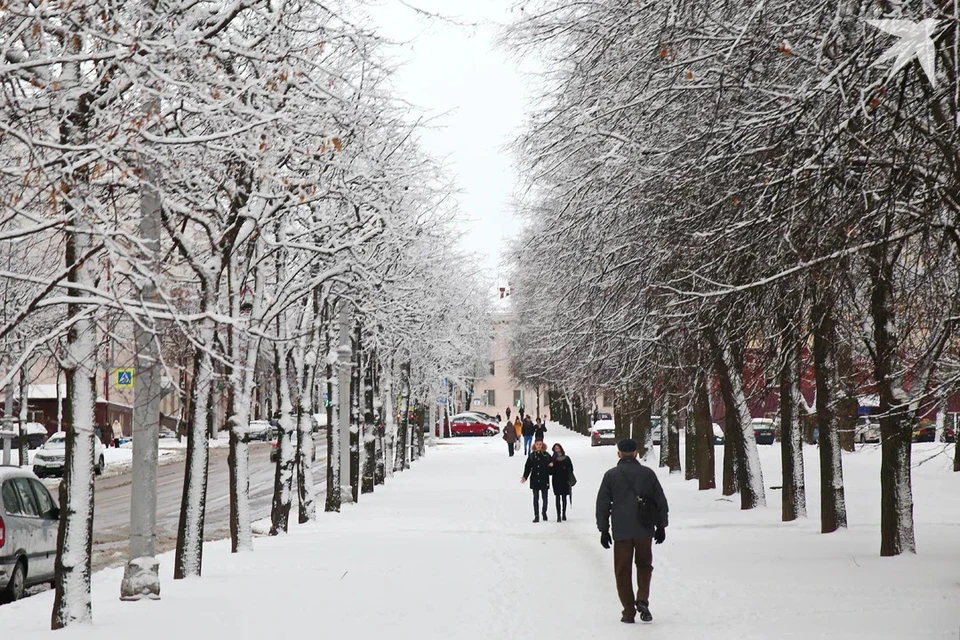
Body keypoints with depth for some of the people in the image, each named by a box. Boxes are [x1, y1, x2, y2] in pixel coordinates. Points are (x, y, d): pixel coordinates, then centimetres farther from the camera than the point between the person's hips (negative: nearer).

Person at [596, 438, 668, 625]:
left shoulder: (611, 475, -1)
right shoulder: (648, 473, 3)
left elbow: (602, 504, 0)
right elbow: (661, 501, 6)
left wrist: (604, 530, 7)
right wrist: (661, 526, 15)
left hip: (621, 532, -1)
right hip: (644, 530, 1)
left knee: (623, 570, 7)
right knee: (644, 565, 16)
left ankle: (629, 611, 5)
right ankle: (642, 599, -5)